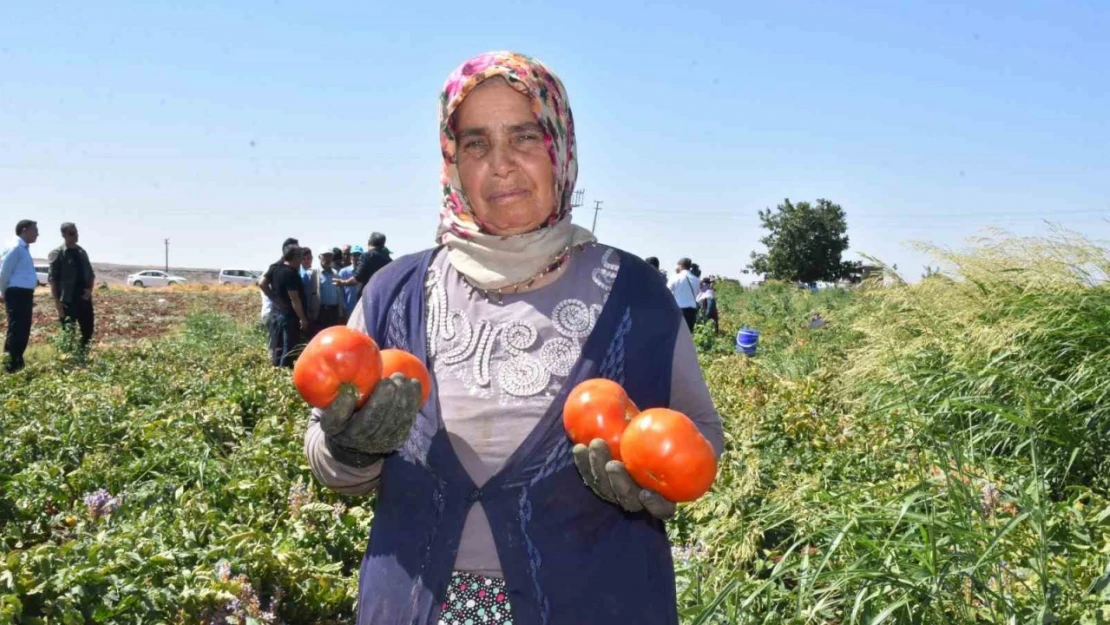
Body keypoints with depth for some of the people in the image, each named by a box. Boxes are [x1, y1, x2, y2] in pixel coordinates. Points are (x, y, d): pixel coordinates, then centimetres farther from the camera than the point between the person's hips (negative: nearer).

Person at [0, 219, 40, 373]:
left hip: (25, 294, 9)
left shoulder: (24, 249, 16)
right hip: (17, 294, -9)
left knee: (23, 331, 14)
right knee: (15, 331, -6)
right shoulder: (15, 248, -14)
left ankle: (17, 364, 23)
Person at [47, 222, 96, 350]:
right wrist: (57, 300, -14)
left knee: (88, 329, 8)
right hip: (67, 300, -5)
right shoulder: (57, 253, -5)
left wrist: (90, 289, 0)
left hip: (84, 298, 5)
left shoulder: (81, 252, 12)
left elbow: (91, 273, 17)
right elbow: (53, 279, -8)